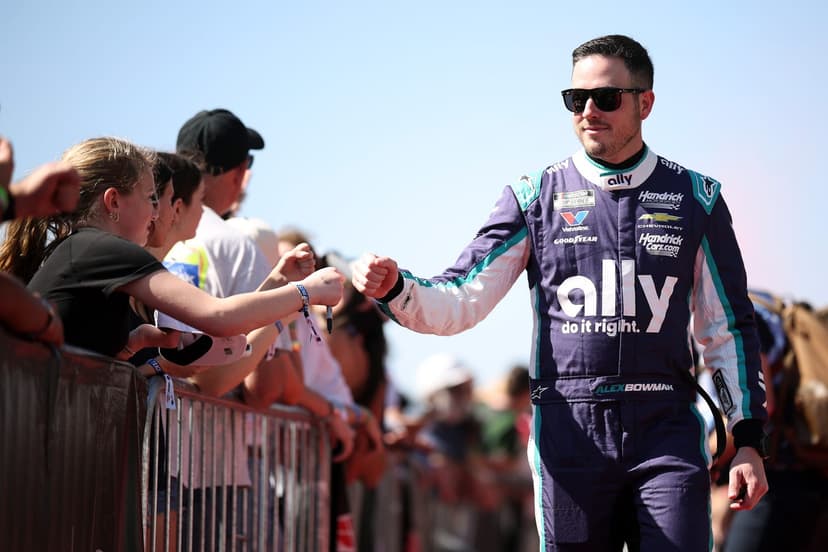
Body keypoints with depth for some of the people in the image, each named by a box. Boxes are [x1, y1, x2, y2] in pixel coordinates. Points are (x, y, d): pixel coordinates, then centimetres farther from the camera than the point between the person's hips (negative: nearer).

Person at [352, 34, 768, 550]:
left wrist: (749, 440, 5)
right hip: (569, 434, 0)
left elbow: (729, 327, 12)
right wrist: (393, 288, -17)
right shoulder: (536, 197, 8)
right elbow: (457, 303, 4)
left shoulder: (695, 198, 9)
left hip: (667, 435, 0)